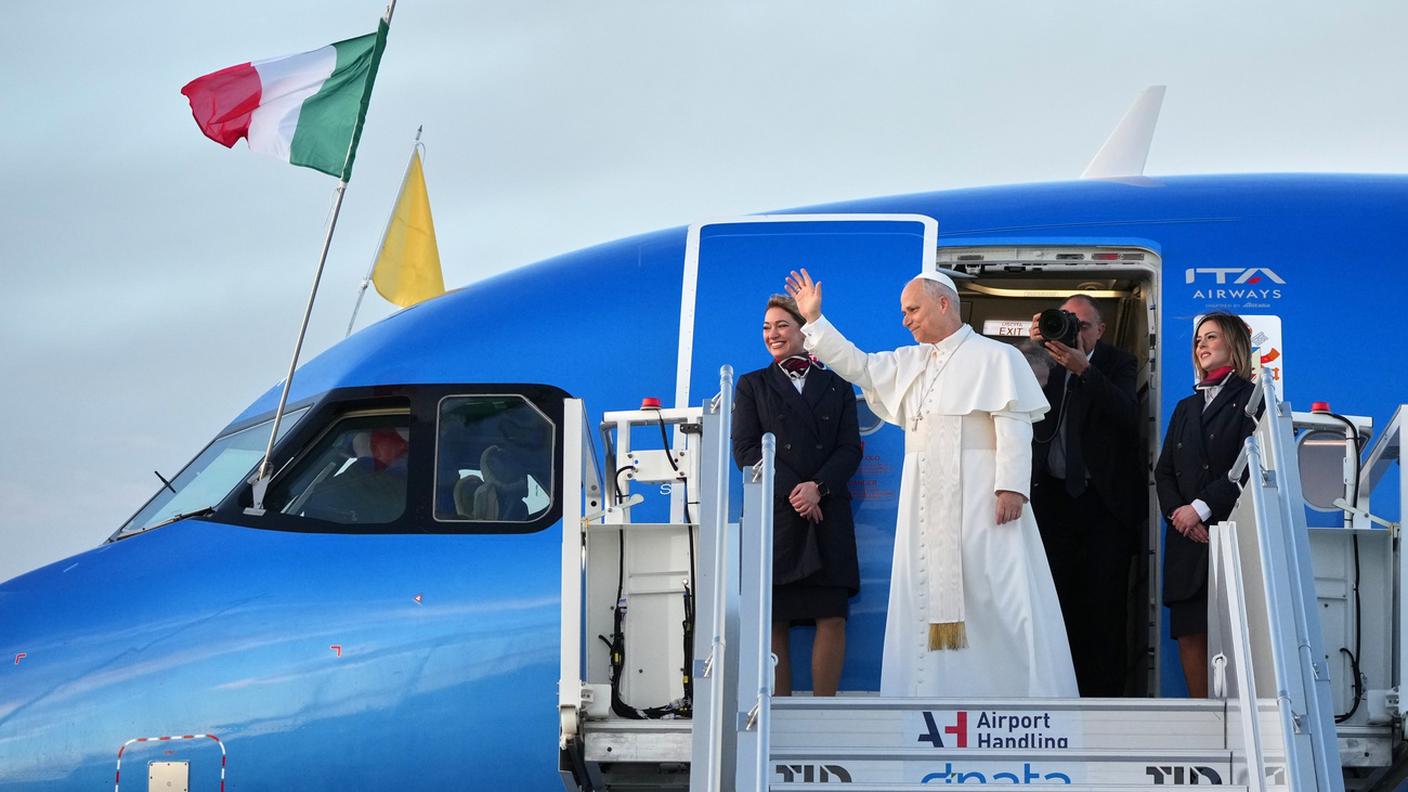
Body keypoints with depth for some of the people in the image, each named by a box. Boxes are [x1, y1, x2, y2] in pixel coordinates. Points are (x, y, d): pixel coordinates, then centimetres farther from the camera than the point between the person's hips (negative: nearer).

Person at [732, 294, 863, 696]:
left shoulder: (837, 387, 15)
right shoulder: (752, 385, 13)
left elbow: (850, 449, 6)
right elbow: (746, 449, 2)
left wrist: (818, 487, -12)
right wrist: (792, 491, -10)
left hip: (827, 516, 1)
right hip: (774, 514, -1)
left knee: (832, 618, -6)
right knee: (774, 622, -4)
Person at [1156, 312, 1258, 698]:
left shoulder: (1250, 398, 3)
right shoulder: (1186, 408, 25)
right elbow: (1164, 471, 17)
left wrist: (1202, 507, -13)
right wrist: (1176, 512, -2)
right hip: (1188, 540, 6)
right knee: (1189, 634, -2)